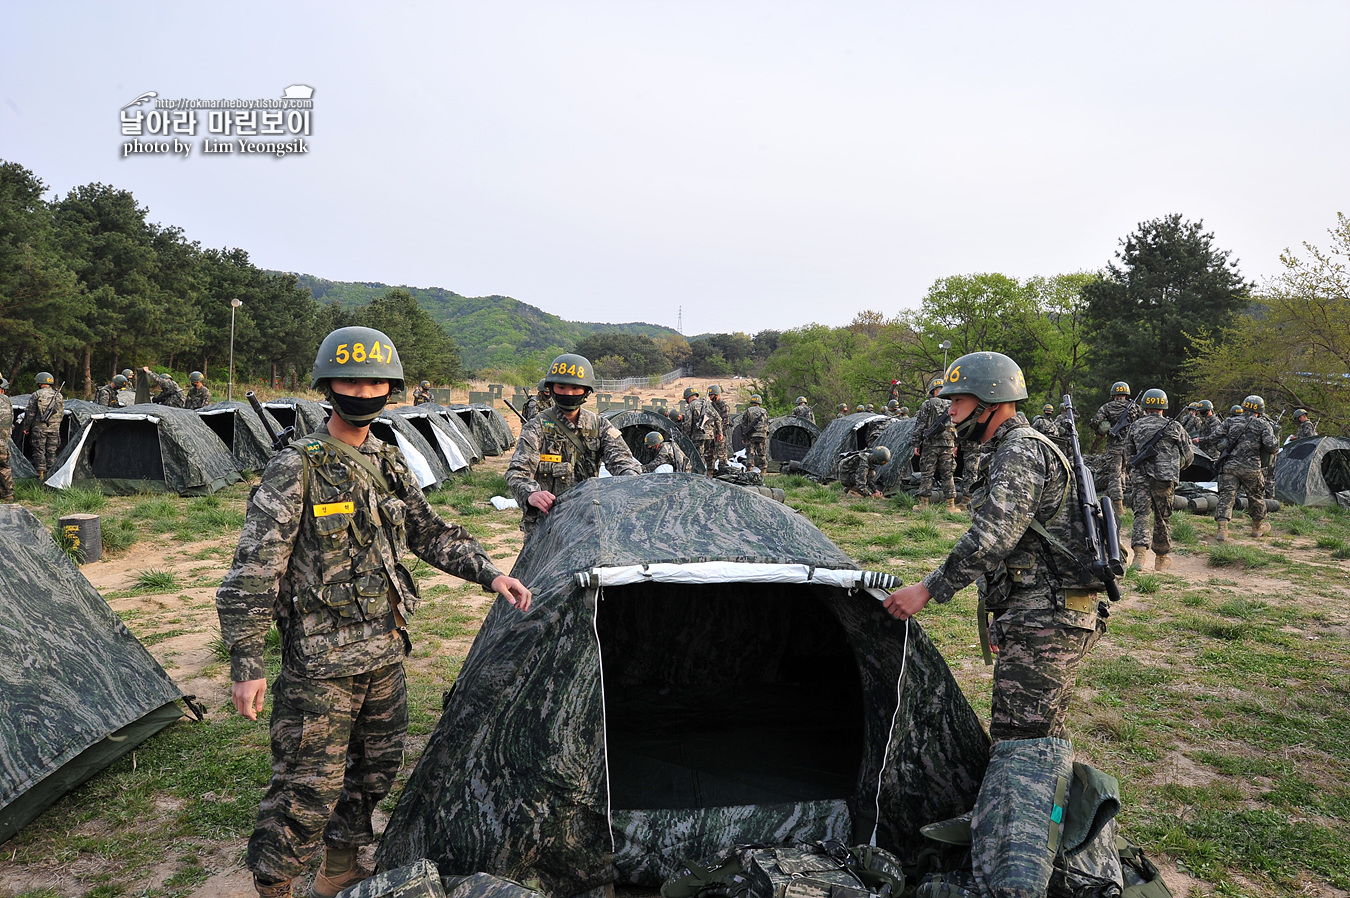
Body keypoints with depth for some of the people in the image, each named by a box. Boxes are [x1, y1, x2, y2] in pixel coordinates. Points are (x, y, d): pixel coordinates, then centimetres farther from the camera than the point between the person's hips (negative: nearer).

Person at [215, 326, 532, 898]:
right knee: (309, 787, -3)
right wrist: (246, 663, -16)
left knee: (374, 770, 19)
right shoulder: (296, 470, -13)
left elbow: (431, 533, 18)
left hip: (385, 653, 7)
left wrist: (490, 574, 7)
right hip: (321, 662, -7)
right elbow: (254, 570, -14)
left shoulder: (390, 465, 8)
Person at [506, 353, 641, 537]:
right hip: (544, 521, -2)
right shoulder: (537, 426, 2)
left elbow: (621, 460, 3)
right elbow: (517, 472, -10)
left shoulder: (599, 425, 13)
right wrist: (531, 494, -33)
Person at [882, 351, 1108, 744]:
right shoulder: (1020, 449, 21)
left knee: (1018, 742, -11)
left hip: (1042, 622, -11)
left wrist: (927, 590, -20)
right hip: (1045, 615, 11)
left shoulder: (1020, 452, -14)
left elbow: (992, 537, -25)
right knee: (1042, 737, 17)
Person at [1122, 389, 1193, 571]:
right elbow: (1188, 456, 11)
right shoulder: (1174, 427, 7)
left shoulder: (1134, 427, 8)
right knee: (1163, 518, 12)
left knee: (1141, 515, -5)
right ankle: (1161, 558, 25)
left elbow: (1128, 455, 14)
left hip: (1140, 478, 0)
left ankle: (1139, 554, -25)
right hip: (1164, 480, 0)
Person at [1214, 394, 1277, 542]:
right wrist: (1274, 450, 12)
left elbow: (1220, 444, 11)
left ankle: (1222, 530, -14)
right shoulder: (1262, 424, 0)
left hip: (1230, 466, 2)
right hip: (1251, 468, -2)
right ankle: (1257, 527, 34)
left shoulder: (1231, 422, 9)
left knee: (1226, 496, -2)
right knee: (1256, 496, 19)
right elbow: (1271, 446, -8)